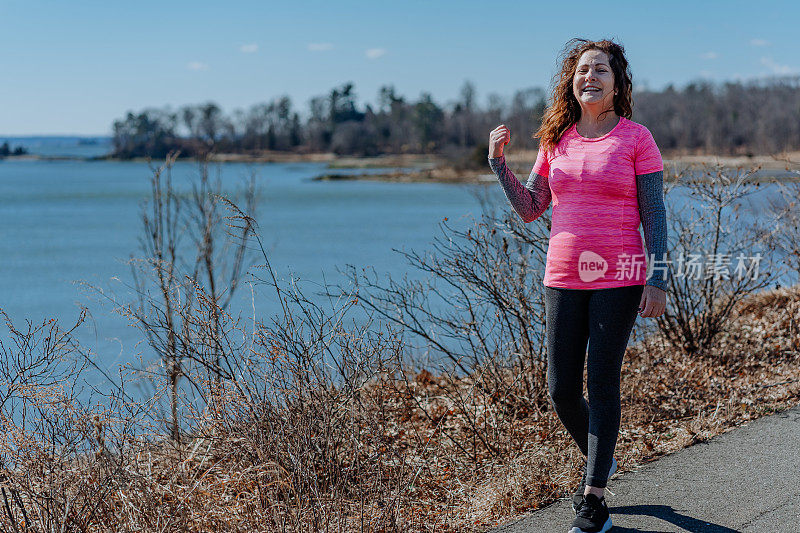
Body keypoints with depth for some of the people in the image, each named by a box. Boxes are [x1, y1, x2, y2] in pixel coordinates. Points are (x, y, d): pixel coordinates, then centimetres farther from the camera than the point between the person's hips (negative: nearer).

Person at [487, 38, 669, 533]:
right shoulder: (556, 142, 9)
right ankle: (599, 460, 34)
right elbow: (529, 209, 12)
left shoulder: (637, 138, -3)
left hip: (619, 277, -4)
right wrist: (499, 161, 1)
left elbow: (654, 214, -4)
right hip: (565, 277, 4)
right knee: (562, 389, 5)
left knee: (602, 384, -4)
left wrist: (659, 279, -11)